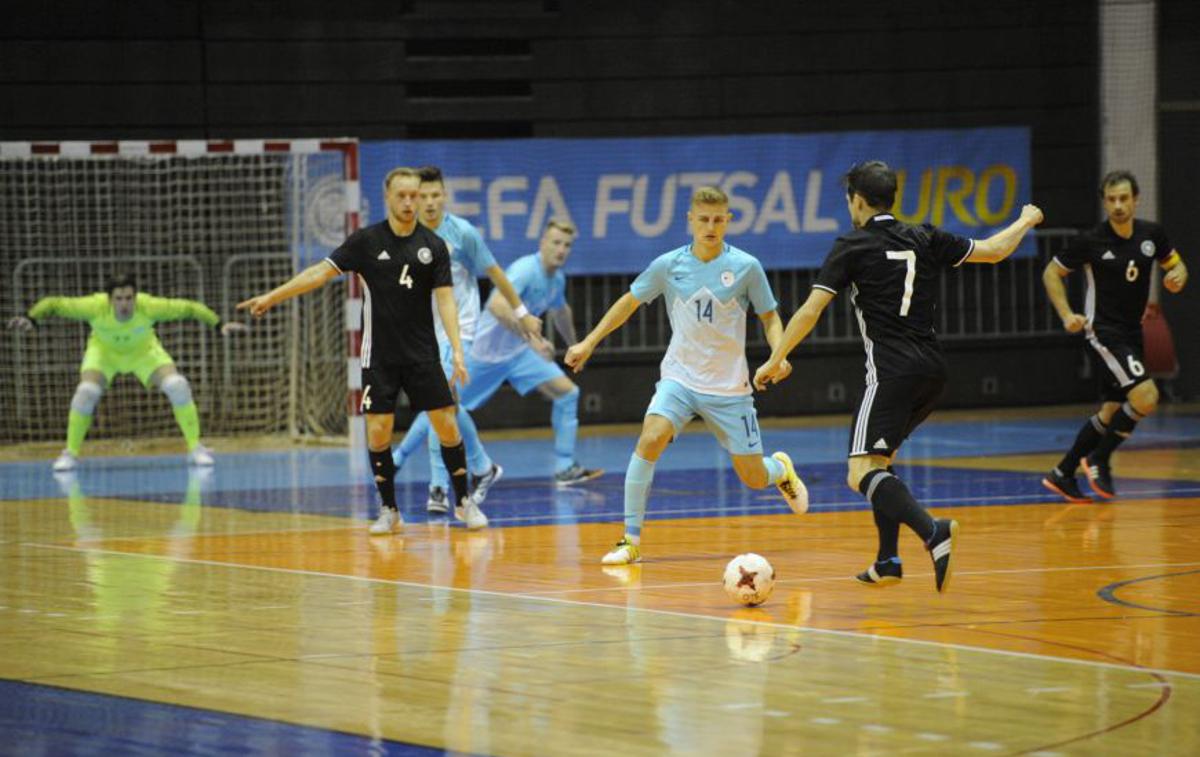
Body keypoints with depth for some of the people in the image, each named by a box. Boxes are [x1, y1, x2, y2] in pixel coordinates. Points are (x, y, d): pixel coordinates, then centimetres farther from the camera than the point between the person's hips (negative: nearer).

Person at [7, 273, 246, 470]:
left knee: (178, 386, -20)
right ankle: (71, 453, -4)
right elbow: (53, 304, -28)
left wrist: (220, 325, -32)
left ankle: (195, 447, -2)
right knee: (87, 391, -25)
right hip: (104, 350, 0)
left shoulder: (149, 307, -36)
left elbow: (190, 308, -26)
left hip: (143, 350, 0)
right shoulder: (95, 307, -36)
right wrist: (31, 318, -44)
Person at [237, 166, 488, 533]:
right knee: (378, 431, -6)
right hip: (380, 355, 0)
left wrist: (457, 352, -13)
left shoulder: (433, 246, -1)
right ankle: (389, 510, 9)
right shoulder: (366, 241, -3)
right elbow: (322, 272, -4)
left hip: (422, 354, 1)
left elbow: (445, 299, -4)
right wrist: (271, 297, -9)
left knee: (447, 425, -4)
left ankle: (464, 503, 11)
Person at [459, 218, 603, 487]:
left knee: (567, 392, -9)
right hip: (487, 351, -7)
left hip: (521, 352, 7)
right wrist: (532, 338, -44)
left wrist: (574, 345, 38)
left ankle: (565, 469, -6)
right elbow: (497, 305, -41)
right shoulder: (525, 269, -25)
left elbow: (560, 312, 26)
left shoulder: (557, 279, 2)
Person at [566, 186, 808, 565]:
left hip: (728, 387, -1)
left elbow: (770, 317, 4)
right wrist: (589, 342, 8)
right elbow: (630, 302, 11)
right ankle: (631, 540, -19)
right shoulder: (669, 265, -4)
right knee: (650, 439, -26)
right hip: (679, 378, 1)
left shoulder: (745, 267, -7)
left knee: (754, 478, 3)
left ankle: (780, 468, 43)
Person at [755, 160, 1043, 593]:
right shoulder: (925, 240, 11)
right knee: (879, 459, 23)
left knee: (861, 474, -13)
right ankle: (888, 561, 18)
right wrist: (1026, 221, 39)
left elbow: (811, 310, -6)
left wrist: (776, 360, 3)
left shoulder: (853, 247, -3)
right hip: (932, 370, 7)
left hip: (892, 374, -7)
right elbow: (994, 250, 19)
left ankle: (933, 531, -37)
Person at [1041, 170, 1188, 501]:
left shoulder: (1151, 234, 1)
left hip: (1131, 334, 7)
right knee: (1145, 397, -21)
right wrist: (1067, 315, -13)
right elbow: (1052, 272, -1)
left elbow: (1176, 264, 16)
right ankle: (1099, 460, -3)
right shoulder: (1091, 240, -12)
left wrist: (1178, 276, -8)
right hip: (1103, 333, -7)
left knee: (1110, 414, 13)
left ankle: (1062, 475, 25)